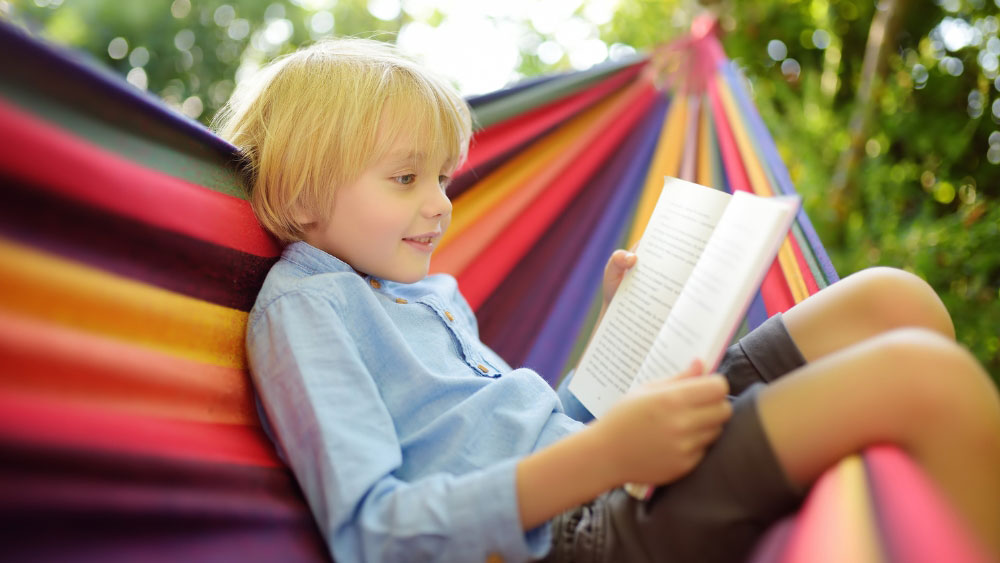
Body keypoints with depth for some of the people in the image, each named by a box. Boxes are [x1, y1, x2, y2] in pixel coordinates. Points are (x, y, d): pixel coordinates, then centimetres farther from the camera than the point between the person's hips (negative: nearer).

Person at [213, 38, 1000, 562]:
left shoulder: (430, 291, 21)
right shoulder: (300, 307, -4)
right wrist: (604, 456, -27)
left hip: (616, 484, 9)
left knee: (891, 298, 3)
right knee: (922, 376, -22)